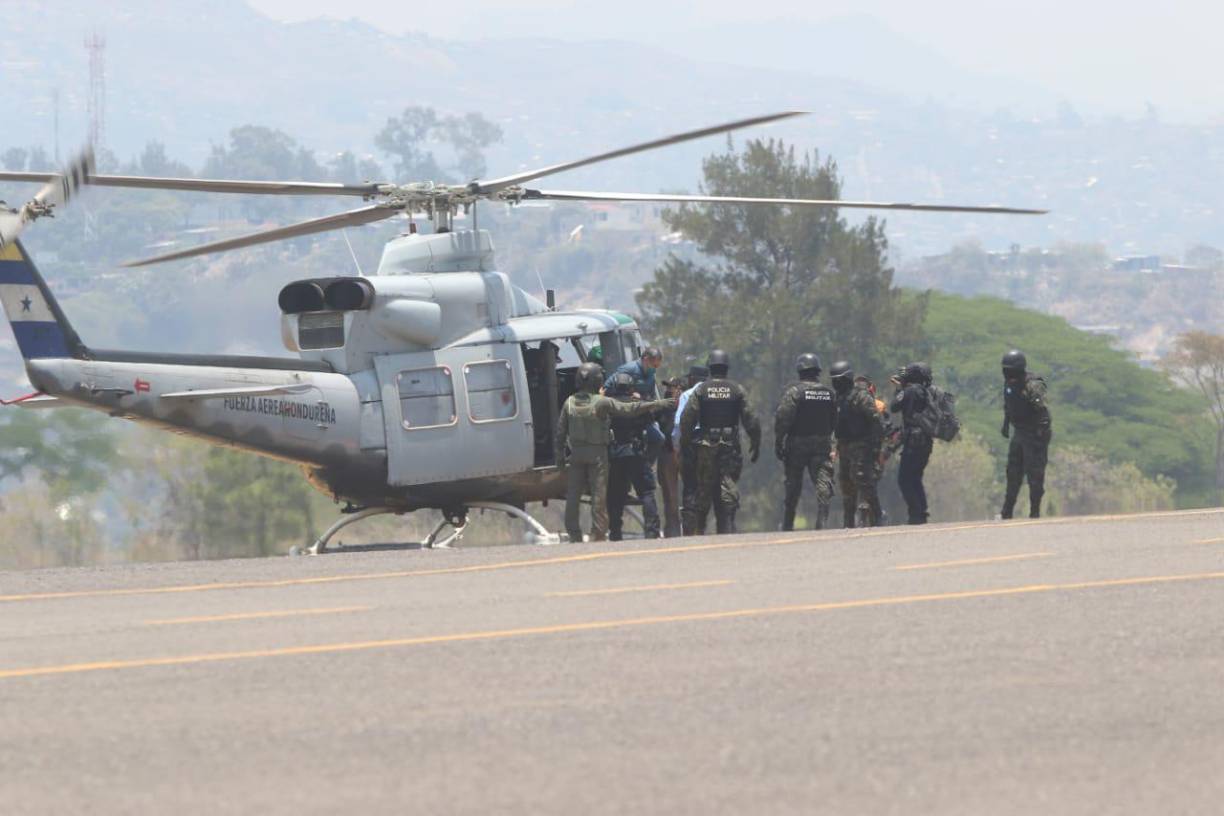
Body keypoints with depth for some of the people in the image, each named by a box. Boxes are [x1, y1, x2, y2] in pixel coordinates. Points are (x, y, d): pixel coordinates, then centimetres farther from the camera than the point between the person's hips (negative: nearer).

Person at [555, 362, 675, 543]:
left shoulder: (569, 403, -2)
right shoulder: (602, 402, -13)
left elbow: (560, 431, 3)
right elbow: (630, 409, -12)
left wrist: (559, 456, 12)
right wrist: (660, 404, -6)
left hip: (575, 453, 3)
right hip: (597, 454, -3)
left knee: (573, 496, 9)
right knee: (599, 496, 1)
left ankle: (574, 536, 11)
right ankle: (598, 536, 0)